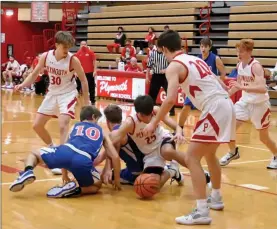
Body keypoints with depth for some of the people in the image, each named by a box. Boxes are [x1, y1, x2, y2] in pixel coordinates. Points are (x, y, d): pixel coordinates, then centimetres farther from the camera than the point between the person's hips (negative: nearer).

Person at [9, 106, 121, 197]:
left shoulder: (75, 126, 37)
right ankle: (74, 189, -4)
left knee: (34, 154, 30)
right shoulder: (102, 132, 33)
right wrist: (117, 181, 35)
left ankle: (28, 172, -5)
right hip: (83, 160, -2)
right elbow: (115, 157, 24)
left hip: (65, 151, 2)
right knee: (97, 186, 28)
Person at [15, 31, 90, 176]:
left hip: (68, 95, -5)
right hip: (52, 94, 5)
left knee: (63, 126, -23)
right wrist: (22, 85, -13)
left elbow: (83, 80, -9)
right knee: (37, 125, 8)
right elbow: (34, 74, 3)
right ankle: (52, 149, 30)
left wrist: (86, 101, -6)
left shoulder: (73, 60, -20)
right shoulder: (45, 57, -10)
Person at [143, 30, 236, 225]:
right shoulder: (196, 60, 21)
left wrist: (154, 123, -8)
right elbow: (223, 86, 24)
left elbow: (170, 99, -17)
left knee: (191, 158, -6)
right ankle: (216, 198, 39)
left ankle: (202, 212, -11)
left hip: (215, 109, -9)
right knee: (209, 153, 27)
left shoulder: (174, 66, -4)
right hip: (226, 105, 9)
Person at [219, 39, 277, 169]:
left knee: (264, 137, 6)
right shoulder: (239, 65, -2)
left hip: (260, 104, -6)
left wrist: (242, 87, -43)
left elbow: (262, 88, -36)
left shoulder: (255, 66, -24)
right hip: (245, 101, 6)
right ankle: (233, 152, 21)